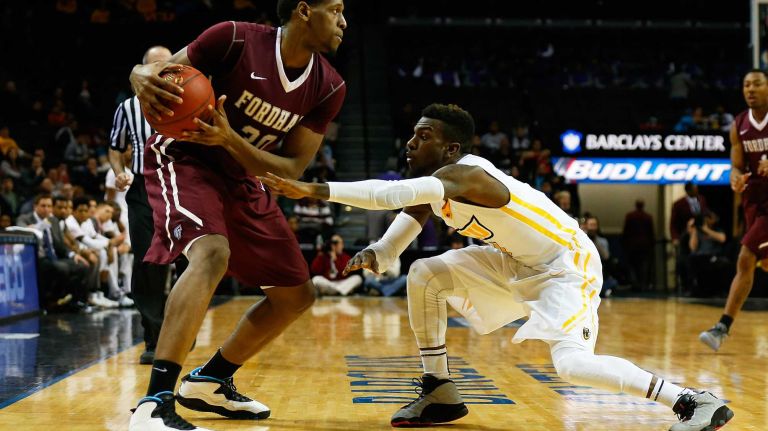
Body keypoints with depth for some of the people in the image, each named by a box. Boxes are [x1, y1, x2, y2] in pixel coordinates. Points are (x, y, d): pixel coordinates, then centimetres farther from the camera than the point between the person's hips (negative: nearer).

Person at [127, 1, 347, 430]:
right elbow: (158, 70, -16)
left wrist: (229, 139, -28)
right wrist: (144, 79, -42)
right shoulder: (237, 39, -22)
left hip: (243, 179, 7)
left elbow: (292, 169, -11)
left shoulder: (328, 88, -9)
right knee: (212, 253, -35)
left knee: (297, 295, 8)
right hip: (185, 159, -7)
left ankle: (209, 381, 26)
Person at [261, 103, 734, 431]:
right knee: (424, 277, -3)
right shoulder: (433, 185, -1)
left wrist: (316, 189, -47)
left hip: (566, 264, -9)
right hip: (519, 263, 9)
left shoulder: (465, 175, -30)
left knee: (572, 363, -28)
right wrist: (374, 255, -21)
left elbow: (393, 193, -45)